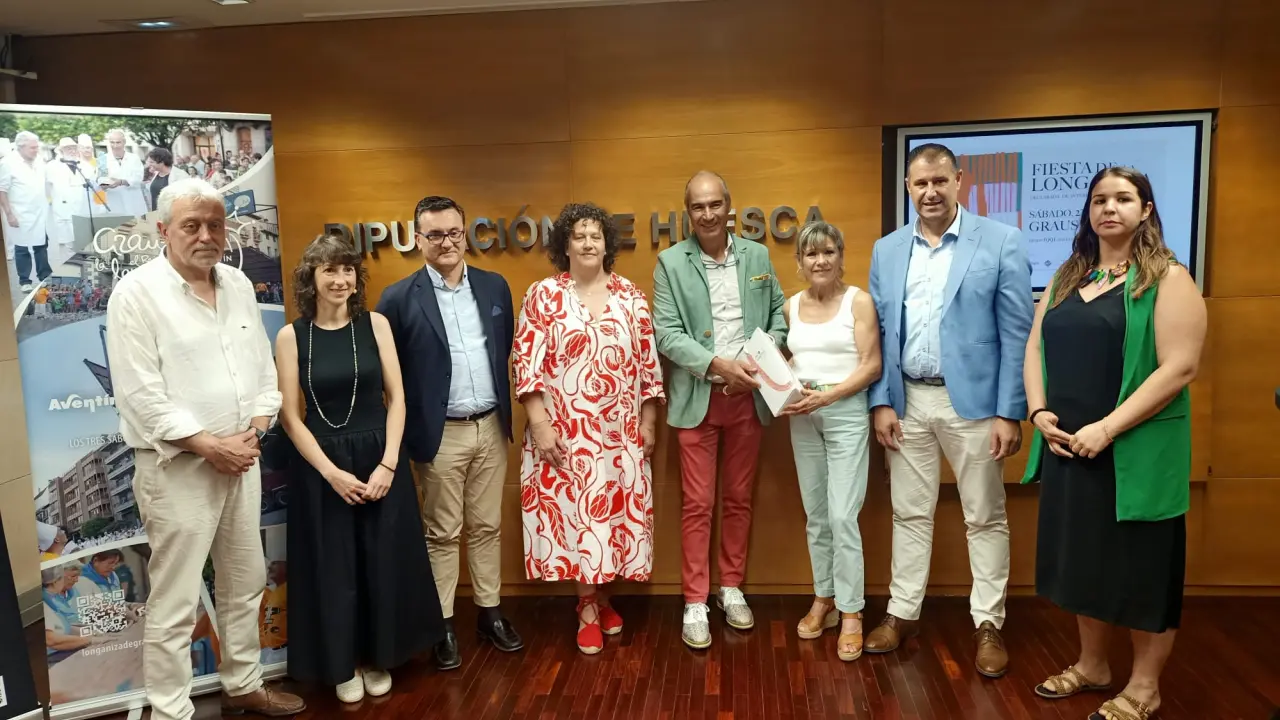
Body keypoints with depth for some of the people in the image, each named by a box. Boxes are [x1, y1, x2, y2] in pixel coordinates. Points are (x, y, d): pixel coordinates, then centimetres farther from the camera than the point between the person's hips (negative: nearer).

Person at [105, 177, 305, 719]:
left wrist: (253, 432, -2)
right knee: (175, 603, 1)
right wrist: (209, 445, -15)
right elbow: (139, 395, -16)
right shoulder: (136, 293, -11)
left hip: (242, 460, 7)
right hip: (178, 467, -6)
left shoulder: (239, 285, 7)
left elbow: (263, 366, 11)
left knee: (245, 583, 18)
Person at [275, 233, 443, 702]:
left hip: (380, 459, 1)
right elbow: (291, 416, -4)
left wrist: (388, 463, -10)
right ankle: (343, 665, 28)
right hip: (321, 466, -1)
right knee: (333, 568, 8)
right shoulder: (291, 337, -4)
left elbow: (396, 398, -1)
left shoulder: (375, 324, 0)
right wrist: (331, 472, -11)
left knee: (384, 564, 9)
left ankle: (377, 658, 30)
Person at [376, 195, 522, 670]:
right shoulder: (399, 298, -7)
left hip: (491, 428, 4)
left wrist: (507, 410, 8)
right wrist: (409, 429, -6)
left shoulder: (495, 287, 5)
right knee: (442, 533, 9)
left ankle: (489, 613, 28)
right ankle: (443, 625, 22)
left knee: (487, 526, 14)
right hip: (441, 434, -3)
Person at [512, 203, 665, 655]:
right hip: (566, 431, -2)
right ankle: (588, 609, 18)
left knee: (615, 512, 9)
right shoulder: (544, 295, -2)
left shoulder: (631, 297, 5)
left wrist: (648, 422, 4)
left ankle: (601, 596, 29)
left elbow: (648, 363, 7)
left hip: (621, 431, 3)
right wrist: (539, 425, -12)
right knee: (574, 513, 3)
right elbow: (527, 363, -6)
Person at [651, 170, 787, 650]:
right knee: (697, 504, 3)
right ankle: (695, 603, 14)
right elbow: (667, 335, -11)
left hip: (748, 395, 3)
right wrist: (718, 364, -21)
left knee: (739, 498, 13)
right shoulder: (670, 263, -5)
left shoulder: (757, 255, 5)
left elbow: (779, 312, 9)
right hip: (698, 398, -3)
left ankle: (731, 588, 29)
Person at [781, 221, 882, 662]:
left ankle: (851, 613, 5)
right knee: (815, 515, 11)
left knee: (843, 517, -7)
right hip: (803, 417, 5)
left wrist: (827, 395, -19)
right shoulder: (791, 306, 9)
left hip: (846, 412, -5)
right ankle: (824, 599, 24)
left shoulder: (858, 301, -5)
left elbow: (872, 365, -10)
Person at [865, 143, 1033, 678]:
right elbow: (879, 332, 7)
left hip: (973, 401, -3)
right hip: (907, 401, 3)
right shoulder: (887, 250, 6)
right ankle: (902, 612, 26)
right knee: (910, 513, 13)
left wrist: (1009, 412, -11)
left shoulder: (1001, 243, -5)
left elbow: (1017, 334, -7)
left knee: (984, 517, 8)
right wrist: (881, 402, 0)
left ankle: (989, 624, 22)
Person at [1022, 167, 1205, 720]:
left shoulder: (1168, 279, -7)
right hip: (1068, 447, 6)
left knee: (1139, 565, 6)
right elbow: (1036, 348, 10)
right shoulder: (1067, 278, 11)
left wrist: (1106, 428, -21)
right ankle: (1092, 665, 32)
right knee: (1084, 557, 15)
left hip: (1135, 453, -5)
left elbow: (1179, 367, -16)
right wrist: (1040, 412, -7)